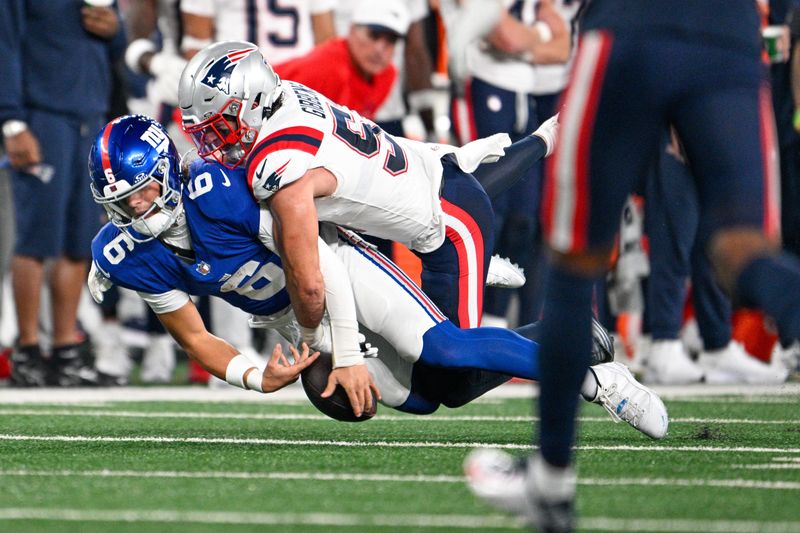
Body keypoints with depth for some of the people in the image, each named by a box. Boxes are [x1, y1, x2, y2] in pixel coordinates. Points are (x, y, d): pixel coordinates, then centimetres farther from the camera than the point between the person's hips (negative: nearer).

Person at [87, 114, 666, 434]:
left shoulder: (213, 193, -33)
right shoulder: (129, 258, -15)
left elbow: (317, 262, -26)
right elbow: (195, 338, -3)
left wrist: (347, 354, -23)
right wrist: (257, 378, -21)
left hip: (338, 265, -6)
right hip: (288, 319, 6)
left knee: (439, 349, -26)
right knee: (425, 395, 2)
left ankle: (589, 367, -11)